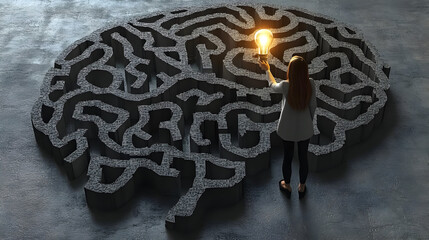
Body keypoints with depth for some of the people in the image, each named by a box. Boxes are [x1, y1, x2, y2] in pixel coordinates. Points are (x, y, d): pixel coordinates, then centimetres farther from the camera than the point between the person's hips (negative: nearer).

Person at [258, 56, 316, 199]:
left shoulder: (286, 86, -25)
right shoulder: (310, 84, -20)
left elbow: (273, 86, -1)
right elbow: (313, 106, -7)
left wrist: (267, 70, 16)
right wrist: (310, 121, 12)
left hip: (287, 130, -1)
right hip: (305, 129, 1)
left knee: (287, 157, 21)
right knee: (303, 157, 21)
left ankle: (287, 186, 43)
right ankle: (302, 187, 42)